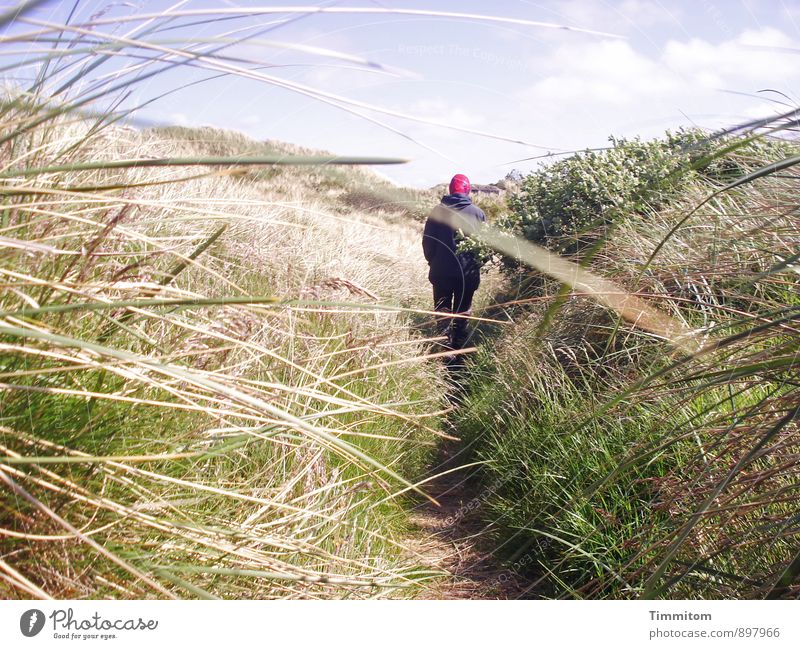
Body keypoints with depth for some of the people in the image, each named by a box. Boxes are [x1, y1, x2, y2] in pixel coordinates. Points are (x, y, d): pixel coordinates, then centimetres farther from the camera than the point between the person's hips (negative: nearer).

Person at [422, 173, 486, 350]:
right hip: (468, 273, 0)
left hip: (441, 271, 0)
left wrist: (432, 261, 13)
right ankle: (458, 348, 15)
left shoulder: (438, 210, -5)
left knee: (442, 311, 10)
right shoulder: (478, 213, -4)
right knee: (463, 312, 13)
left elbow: (427, 240, -2)